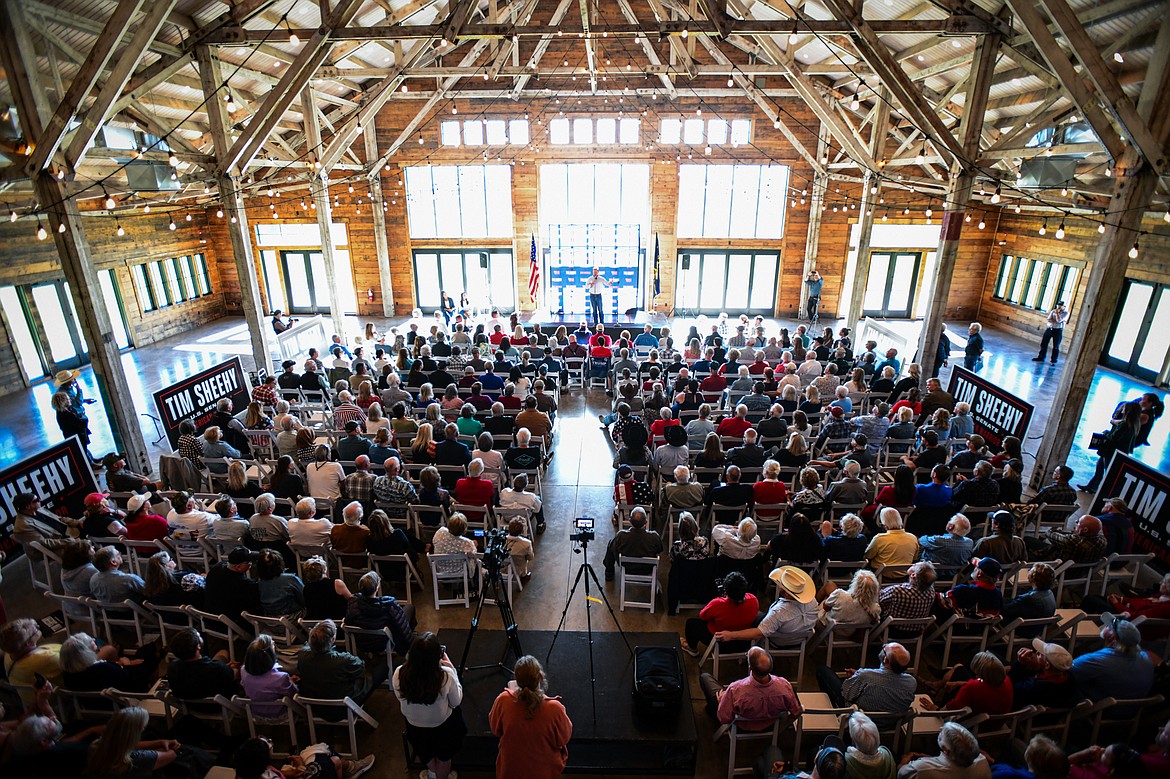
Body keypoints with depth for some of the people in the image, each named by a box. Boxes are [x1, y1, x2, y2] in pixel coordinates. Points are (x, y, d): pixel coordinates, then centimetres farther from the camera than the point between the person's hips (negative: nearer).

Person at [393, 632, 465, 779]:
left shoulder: (398, 674, -30)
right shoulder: (446, 675, -36)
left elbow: (400, 699, -6)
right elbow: (456, 702, -16)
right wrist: (451, 669, -12)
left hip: (414, 728, 3)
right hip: (442, 728, -3)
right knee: (443, 758, 32)